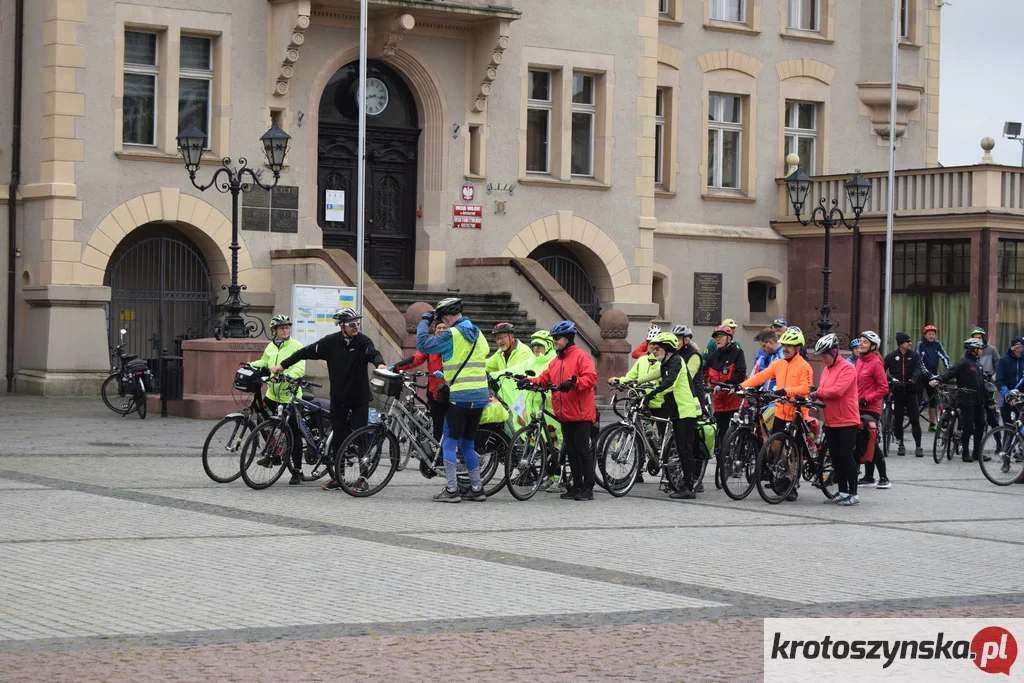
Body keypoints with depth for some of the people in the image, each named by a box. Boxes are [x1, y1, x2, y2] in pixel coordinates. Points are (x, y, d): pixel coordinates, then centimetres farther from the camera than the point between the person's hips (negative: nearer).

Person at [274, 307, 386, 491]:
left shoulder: (363, 341, -8)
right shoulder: (331, 342, -2)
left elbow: (373, 353, -26)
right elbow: (307, 352, 3)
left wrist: (380, 364, -49)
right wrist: (283, 364, 3)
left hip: (359, 398, -3)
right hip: (338, 398, 3)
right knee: (338, 437, 6)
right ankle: (338, 477, 14)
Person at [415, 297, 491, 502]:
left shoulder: (452, 335, -11)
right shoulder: (478, 334, 14)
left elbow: (422, 345, -13)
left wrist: (425, 320, 0)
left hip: (459, 398, -7)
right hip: (480, 398, 7)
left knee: (449, 443, 0)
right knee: (467, 444, 16)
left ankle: (451, 489, -4)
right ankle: (477, 489, 16)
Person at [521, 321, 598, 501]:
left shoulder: (581, 356, -6)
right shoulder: (555, 361, 19)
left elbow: (591, 377, -18)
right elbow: (545, 378, 12)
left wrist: (573, 383, -32)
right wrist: (530, 382, -6)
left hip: (581, 413, -8)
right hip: (565, 415, 8)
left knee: (583, 450, -6)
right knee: (571, 450, 11)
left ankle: (588, 487, -3)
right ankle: (577, 485, 17)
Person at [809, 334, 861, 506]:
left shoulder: (847, 368, -13)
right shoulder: (826, 369, 13)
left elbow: (838, 390, -24)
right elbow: (824, 392, 12)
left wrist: (818, 393, -15)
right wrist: (817, 398, -8)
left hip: (847, 421, -8)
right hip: (831, 421, 8)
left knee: (846, 456, -6)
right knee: (835, 457, 9)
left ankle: (853, 494, 0)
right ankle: (842, 492, 17)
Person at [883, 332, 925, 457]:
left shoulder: (914, 356, 5)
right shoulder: (891, 357, 4)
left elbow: (918, 368, -10)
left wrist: (914, 378, -31)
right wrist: (888, 378, -17)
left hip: (911, 391, 0)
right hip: (897, 392, 0)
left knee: (915, 420, -4)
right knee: (898, 420, 5)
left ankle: (918, 446, 0)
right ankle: (901, 445, 17)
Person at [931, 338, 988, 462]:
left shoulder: (978, 363, 16)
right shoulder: (963, 363, -11)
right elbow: (949, 373, -22)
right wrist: (937, 380, -40)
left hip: (979, 401, 8)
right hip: (967, 401, -8)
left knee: (980, 426, 8)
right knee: (968, 427, -5)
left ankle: (977, 452, 17)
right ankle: (965, 452, 6)